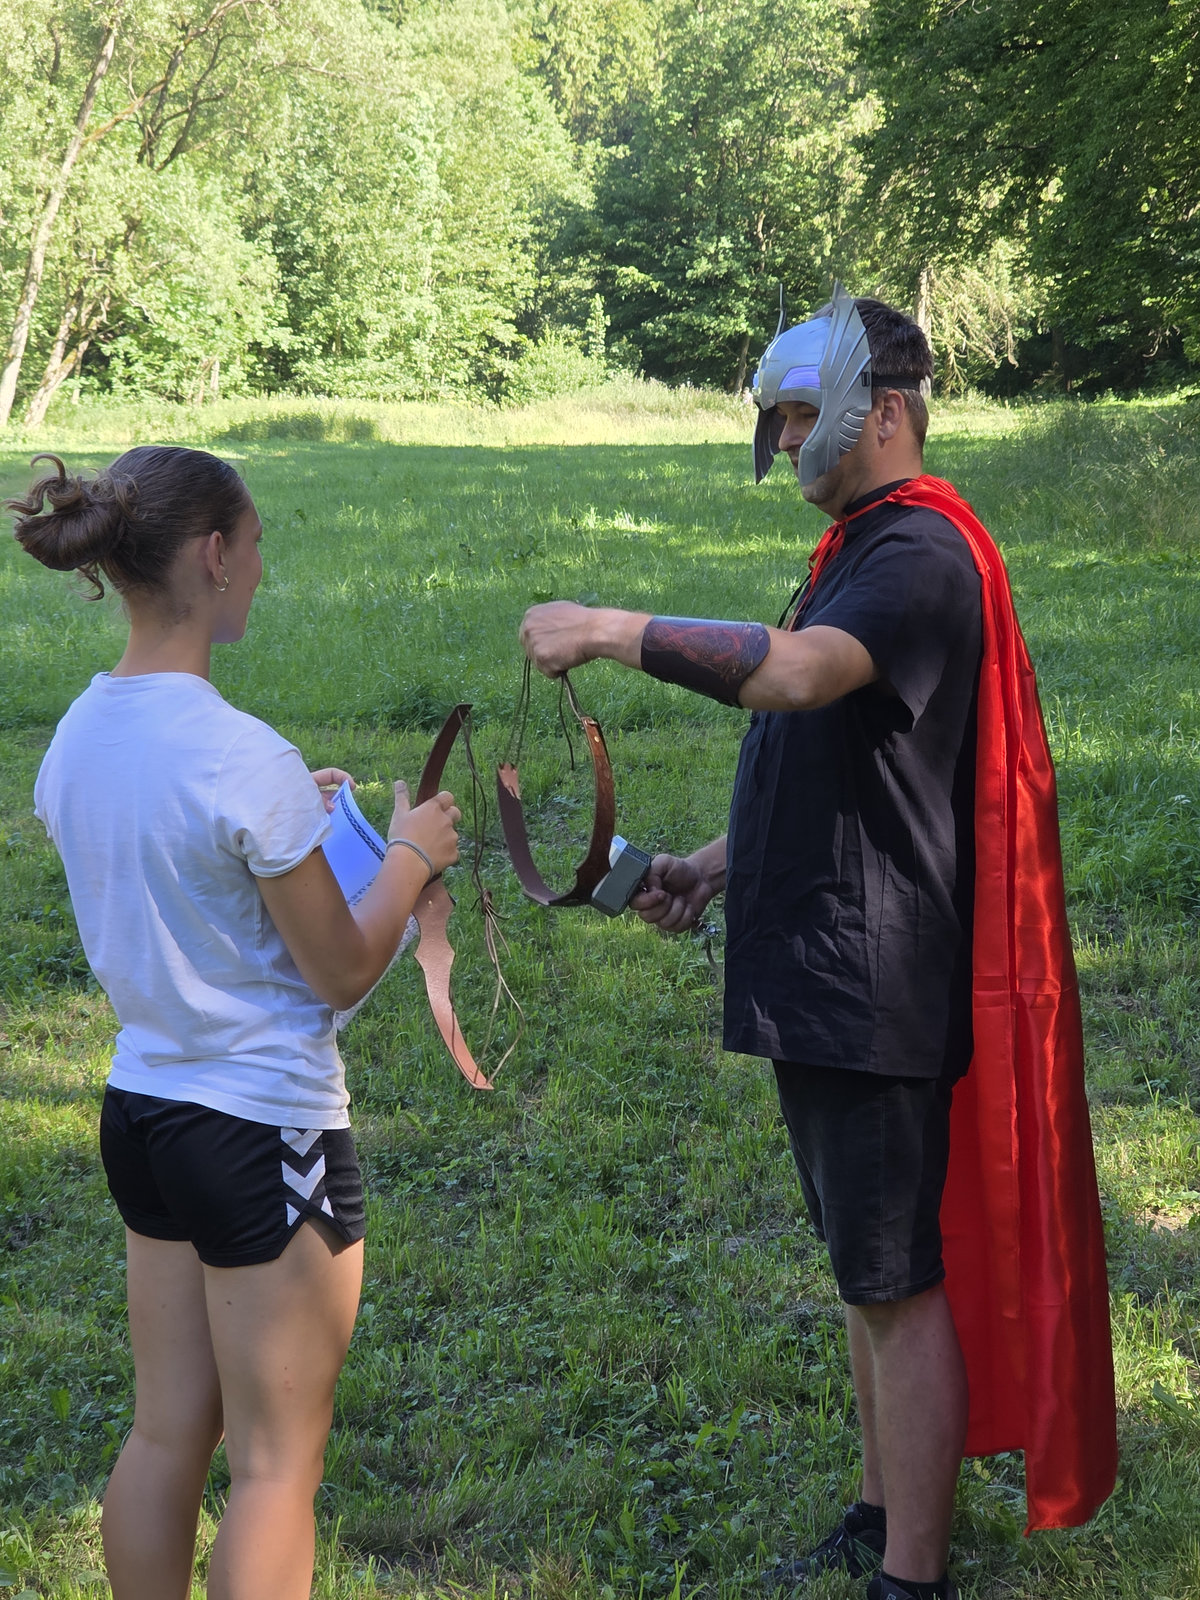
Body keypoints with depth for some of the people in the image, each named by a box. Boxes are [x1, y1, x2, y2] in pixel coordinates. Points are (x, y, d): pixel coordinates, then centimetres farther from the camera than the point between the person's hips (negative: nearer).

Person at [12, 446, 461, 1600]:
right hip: (264, 1129, -8)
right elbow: (342, 973, -13)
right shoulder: (245, 759, -22)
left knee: (167, 1432, 19)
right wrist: (411, 853, 1)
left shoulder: (76, 738, 1)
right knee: (277, 1460, 7)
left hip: (139, 1106, 8)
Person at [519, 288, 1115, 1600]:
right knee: (865, 1273, 19)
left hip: (877, 986, -10)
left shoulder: (922, 554, -16)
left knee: (901, 1282, -1)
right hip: (819, 976, 10)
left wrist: (612, 631, -31)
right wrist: (724, 865, 13)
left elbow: (794, 672, -36)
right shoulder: (857, 550, 17)